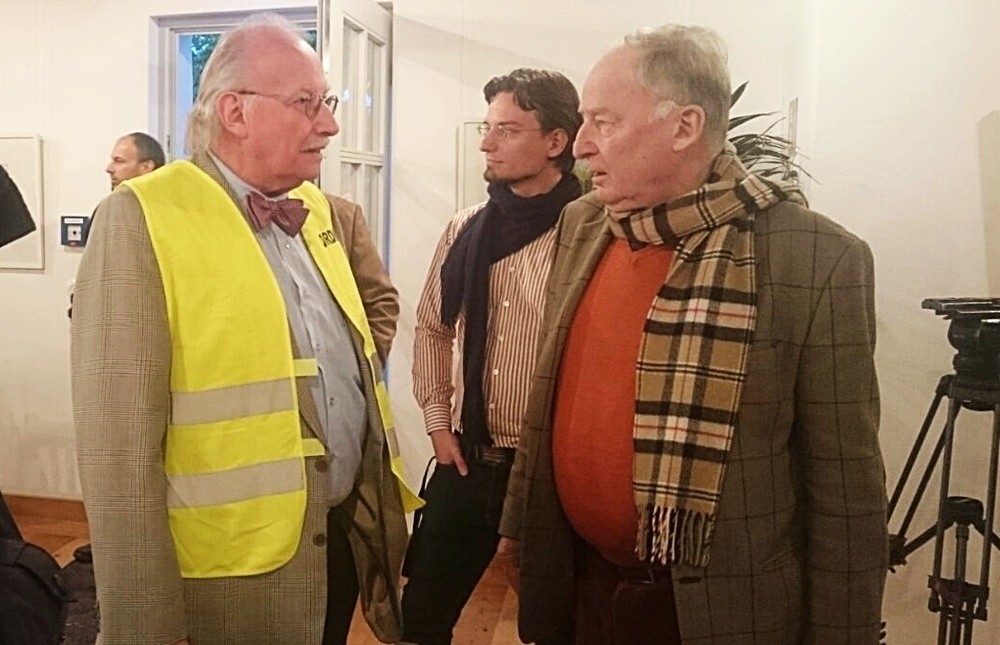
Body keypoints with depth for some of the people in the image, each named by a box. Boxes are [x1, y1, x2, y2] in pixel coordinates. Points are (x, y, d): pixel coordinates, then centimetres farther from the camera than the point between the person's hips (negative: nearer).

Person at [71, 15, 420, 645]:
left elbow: (380, 296, 26)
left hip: (354, 531, 7)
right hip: (237, 563, -6)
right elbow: (119, 451, -18)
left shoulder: (326, 214, 6)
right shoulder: (142, 220, -15)